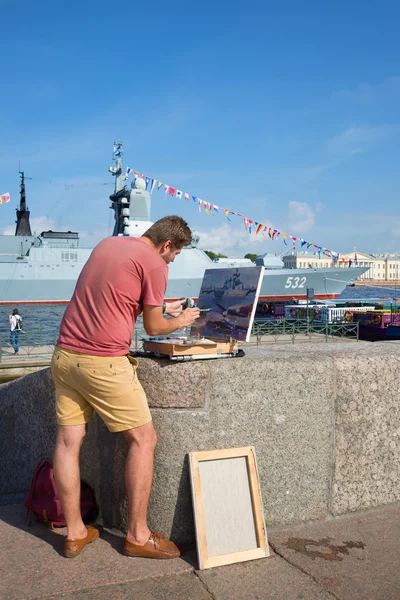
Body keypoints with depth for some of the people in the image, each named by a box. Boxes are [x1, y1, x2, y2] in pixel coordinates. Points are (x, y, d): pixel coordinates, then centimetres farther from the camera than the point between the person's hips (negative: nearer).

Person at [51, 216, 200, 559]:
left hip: (64, 354, 8)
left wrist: (162, 307, 29)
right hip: (104, 362, -8)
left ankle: (74, 533, 22)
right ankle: (138, 535, 12)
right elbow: (153, 328, -2)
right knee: (143, 440, 5)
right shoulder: (154, 263, -8)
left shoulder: (106, 245, 15)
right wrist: (181, 321, 18)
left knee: (69, 441, 10)